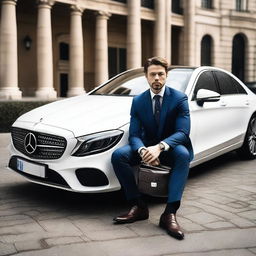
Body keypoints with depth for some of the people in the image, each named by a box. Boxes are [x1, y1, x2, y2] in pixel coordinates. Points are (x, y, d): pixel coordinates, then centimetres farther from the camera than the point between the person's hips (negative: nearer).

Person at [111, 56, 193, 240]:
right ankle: (138, 206, -18)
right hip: (147, 145, 3)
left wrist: (160, 147, -36)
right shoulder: (138, 101, 2)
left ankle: (170, 213, -36)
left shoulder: (179, 99, -8)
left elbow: (183, 132, -17)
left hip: (171, 148, -3)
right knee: (118, 155, -23)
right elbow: (134, 134, -4)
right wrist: (143, 150, -29)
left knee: (183, 154, -38)